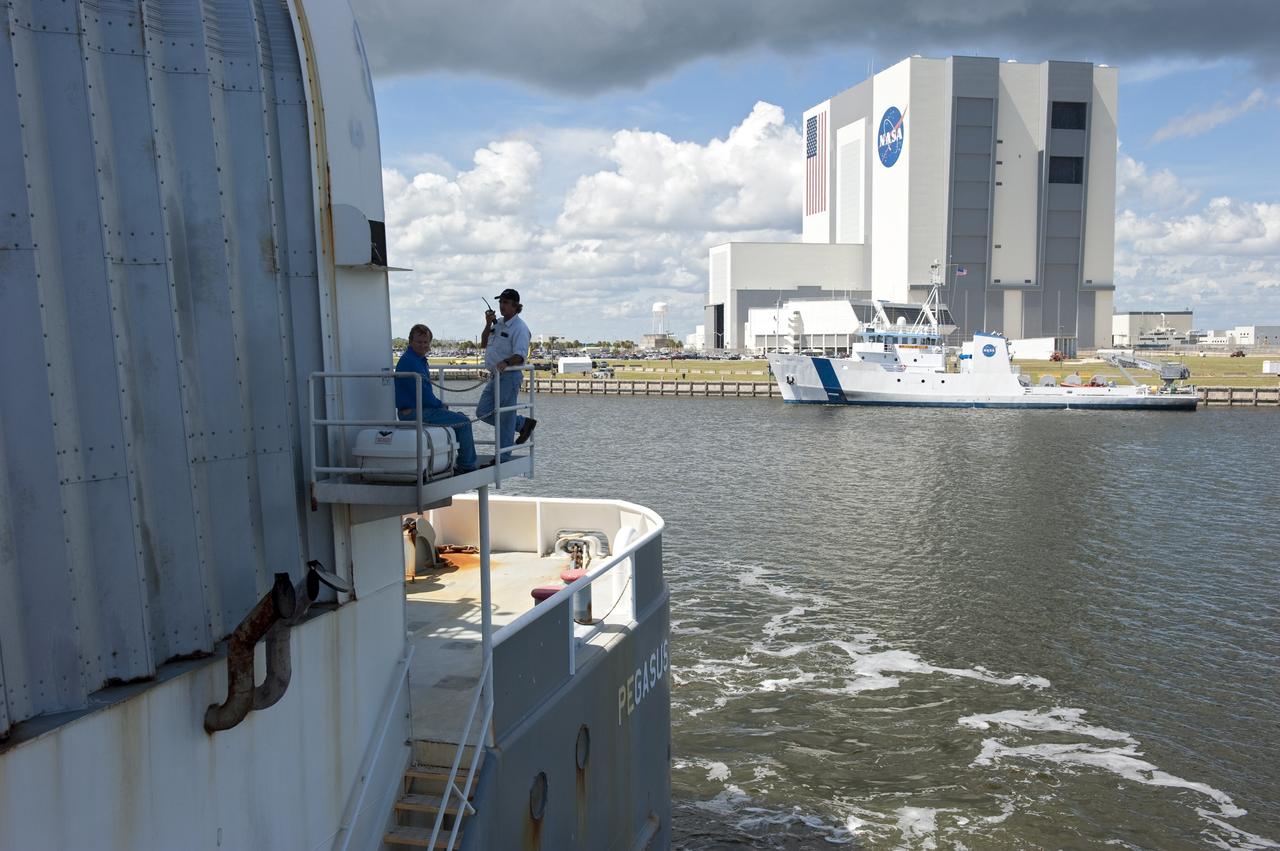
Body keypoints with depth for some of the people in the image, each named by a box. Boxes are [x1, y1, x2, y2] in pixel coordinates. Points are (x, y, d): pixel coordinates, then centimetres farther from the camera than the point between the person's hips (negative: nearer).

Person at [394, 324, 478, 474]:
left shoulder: (421, 360, 16)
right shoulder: (409, 361, -19)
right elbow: (422, 394, -22)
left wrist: (439, 404, 7)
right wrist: (439, 404, -5)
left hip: (421, 409, 11)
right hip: (414, 412, -11)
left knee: (460, 417, 21)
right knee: (464, 422, -8)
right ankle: (467, 466, 2)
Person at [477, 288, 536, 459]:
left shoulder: (519, 328, -13)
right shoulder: (498, 323, 14)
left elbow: (520, 355, -23)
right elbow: (484, 344, 18)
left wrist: (506, 363, -42)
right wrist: (488, 325, 5)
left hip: (509, 376, -9)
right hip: (496, 377, 9)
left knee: (505, 418, -2)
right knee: (482, 412, 9)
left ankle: (503, 458, 8)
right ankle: (523, 423, 19)